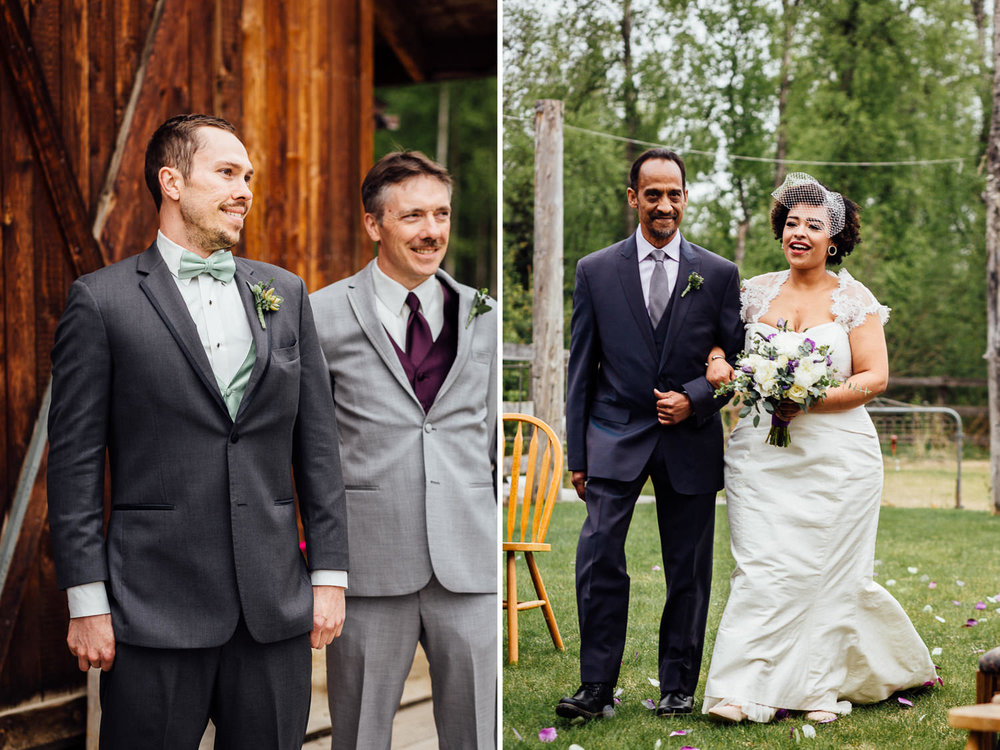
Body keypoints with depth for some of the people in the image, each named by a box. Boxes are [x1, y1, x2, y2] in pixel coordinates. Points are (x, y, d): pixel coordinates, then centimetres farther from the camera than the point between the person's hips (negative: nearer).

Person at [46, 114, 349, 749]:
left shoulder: (285, 293, 11)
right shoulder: (102, 301, -1)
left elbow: (318, 444, 11)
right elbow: (76, 462, -3)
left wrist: (330, 574, 5)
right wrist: (87, 603, -7)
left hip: (275, 604, 4)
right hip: (156, 606, -3)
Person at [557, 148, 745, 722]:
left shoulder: (719, 274, 5)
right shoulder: (596, 271, 5)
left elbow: (739, 362, 7)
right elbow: (582, 368, 6)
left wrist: (694, 399, -12)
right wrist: (577, 454, 3)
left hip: (691, 439, 1)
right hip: (616, 437, 0)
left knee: (689, 571, 6)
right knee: (599, 559, -12)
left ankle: (678, 686, 18)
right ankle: (597, 687, -4)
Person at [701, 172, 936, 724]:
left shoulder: (853, 299, 2)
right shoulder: (755, 292, 10)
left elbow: (875, 377, -3)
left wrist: (812, 400, -16)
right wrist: (718, 365, -4)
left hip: (834, 456, -2)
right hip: (760, 455, 2)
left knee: (827, 571, 1)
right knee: (760, 567, -8)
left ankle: (826, 687, 13)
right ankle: (747, 691, -9)